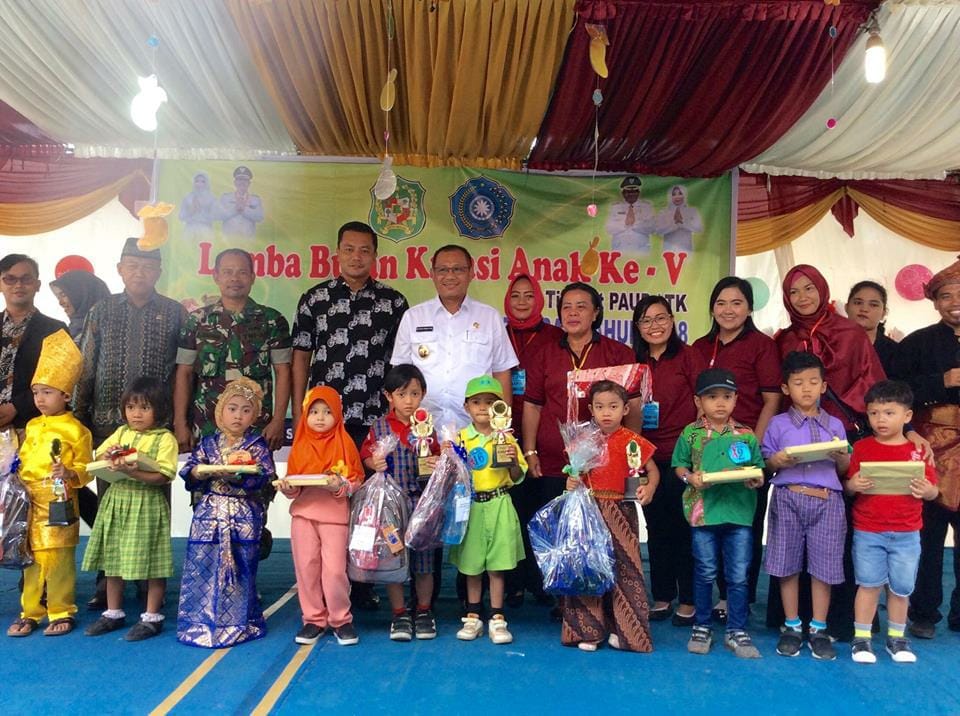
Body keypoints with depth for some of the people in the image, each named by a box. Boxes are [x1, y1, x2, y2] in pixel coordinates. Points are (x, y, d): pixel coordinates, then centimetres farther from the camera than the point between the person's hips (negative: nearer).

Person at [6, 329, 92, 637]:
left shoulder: (76, 430, -6)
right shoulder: (32, 427, 12)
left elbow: (85, 469, -5)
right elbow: (23, 461, 19)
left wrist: (69, 473, -24)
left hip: (59, 505, -5)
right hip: (30, 505, 5)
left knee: (59, 561, 0)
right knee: (31, 560, 11)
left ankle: (61, 613, 14)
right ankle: (30, 613, 23)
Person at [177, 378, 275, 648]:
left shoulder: (258, 445, 0)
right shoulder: (208, 443, 9)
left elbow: (261, 477, -13)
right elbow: (189, 473, 5)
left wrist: (234, 474, -25)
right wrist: (201, 472, -16)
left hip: (243, 516, -2)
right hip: (209, 512, 3)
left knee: (238, 568, 2)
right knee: (201, 565, 1)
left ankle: (239, 621, 16)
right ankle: (200, 620, 15)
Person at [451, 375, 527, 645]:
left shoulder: (506, 438, 0)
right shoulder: (460, 438, 3)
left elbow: (517, 478, 1)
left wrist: (514, 462, -18)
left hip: (498, 505, -1)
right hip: (469, 505, 1)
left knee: (497, 566, 4)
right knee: (471, 565, 10)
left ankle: (497, 619, 15)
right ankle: (473, 617, 24)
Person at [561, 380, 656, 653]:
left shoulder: (632, 441, -4)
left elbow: (653, 470, 3)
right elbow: (576, 472, 15)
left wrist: (649, 488, -17)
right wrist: (571, 482, -7)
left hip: (620, 513, -3)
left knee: (623, 568, 3)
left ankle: (622, 629, 17)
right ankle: (588, 630, 17)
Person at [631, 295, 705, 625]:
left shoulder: (688, 355, -2)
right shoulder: (634, 362, 9)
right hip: (648, 457, 4)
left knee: (684, 527, 3)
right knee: (656, 528, 11)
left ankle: (688, 600, 15)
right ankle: (662, 596, 24)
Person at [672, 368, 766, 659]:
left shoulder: (746, 435, 4)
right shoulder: (690, 434, 0)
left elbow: (758, 468, 8)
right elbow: (679, 466, 5)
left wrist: (756, 480, -13)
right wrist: (691, 478, -15)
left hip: (739, 512, 1)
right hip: (703, 511, -1)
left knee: (739, 576, 6)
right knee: (705, 573, 10)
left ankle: (737, 631, 21)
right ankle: (702, 627, 25)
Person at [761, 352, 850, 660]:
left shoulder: (835, 425, 11)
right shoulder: (778, 424, 6)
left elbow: (844, 470, 12)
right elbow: (765, 463, 5)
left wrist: (842, 458, -9)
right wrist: (776, 462, -16)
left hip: (827, 501, 1)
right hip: (788, 499, -1)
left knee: (823, 566, 3)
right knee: (787, 565, 4)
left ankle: (819, 629, 18)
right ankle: (792, 626, 19)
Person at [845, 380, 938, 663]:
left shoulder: (919, 450, 0)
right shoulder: (862, 447, -1)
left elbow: (933, 491, 3)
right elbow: (848, 486, 0)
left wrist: (926, 490, -19)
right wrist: (853, 485, -22)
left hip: (907, 534, 1)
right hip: (867, 532, -1)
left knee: (901, 588, 11)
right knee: (869, 584, 5)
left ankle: (896, 638, 27)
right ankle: (861, 638, 15)